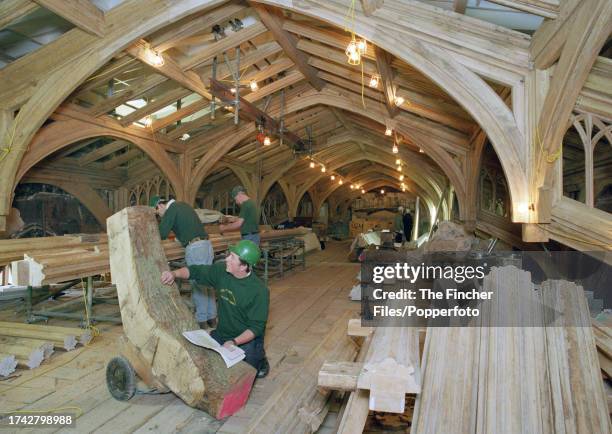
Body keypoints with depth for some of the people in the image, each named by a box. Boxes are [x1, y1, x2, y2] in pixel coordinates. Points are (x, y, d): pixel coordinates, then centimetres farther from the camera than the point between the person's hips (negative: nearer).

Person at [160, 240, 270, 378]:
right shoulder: (221, 271, -9)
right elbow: (196, 271, 3)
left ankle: (260, 359, 10)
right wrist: (174, 273, -16)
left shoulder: (260, 291, -23)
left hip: (247, 338, -5)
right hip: (222, 334, 5)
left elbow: (256, 327, -19)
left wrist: (235, 342, -32)